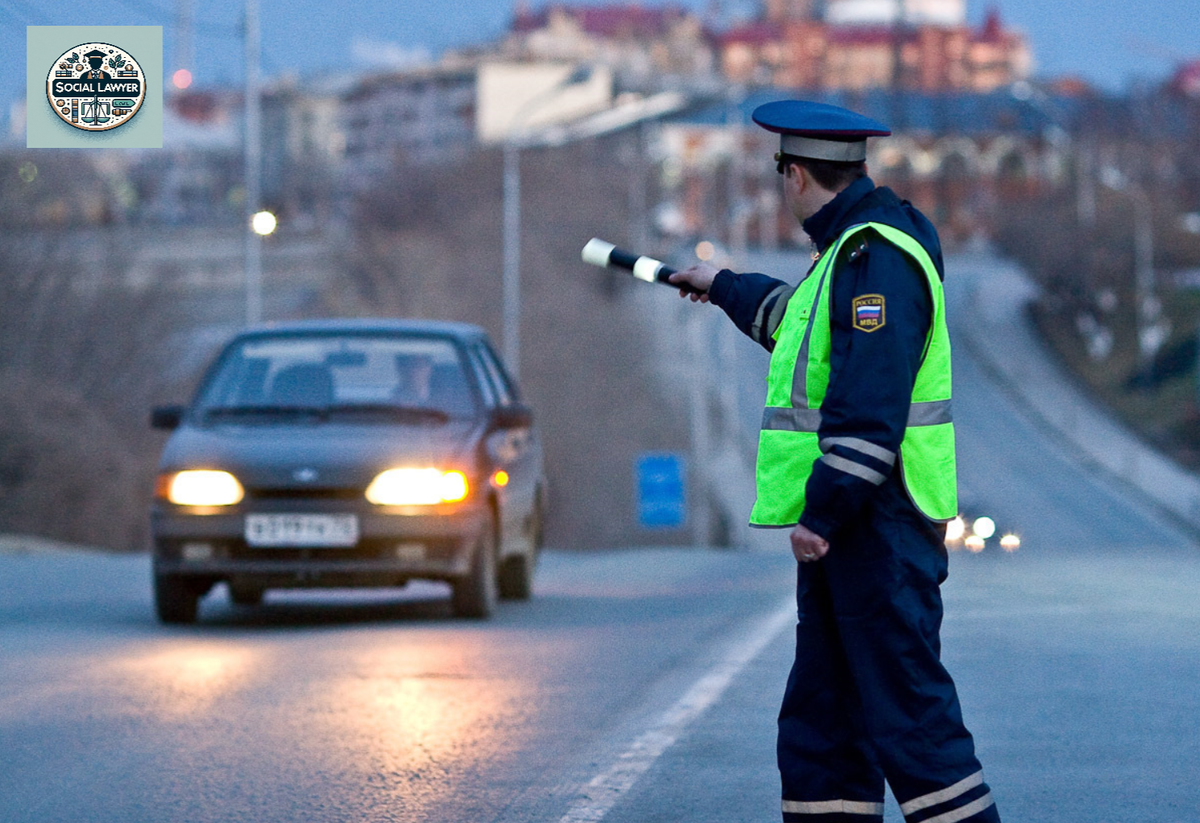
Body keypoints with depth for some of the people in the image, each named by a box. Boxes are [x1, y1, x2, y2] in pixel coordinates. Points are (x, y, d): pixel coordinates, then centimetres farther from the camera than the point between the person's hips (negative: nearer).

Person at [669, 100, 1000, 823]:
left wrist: (822, 512, -25)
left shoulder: (878, 257, -16)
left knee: (906, 709, -12)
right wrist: (725, 288, 56)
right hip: (845, 522, 11)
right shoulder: (849, 250, 17)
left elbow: (871, 406, -25)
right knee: (821, 719, 12)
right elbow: (801, 320, 41)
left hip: (879, 522, -11)